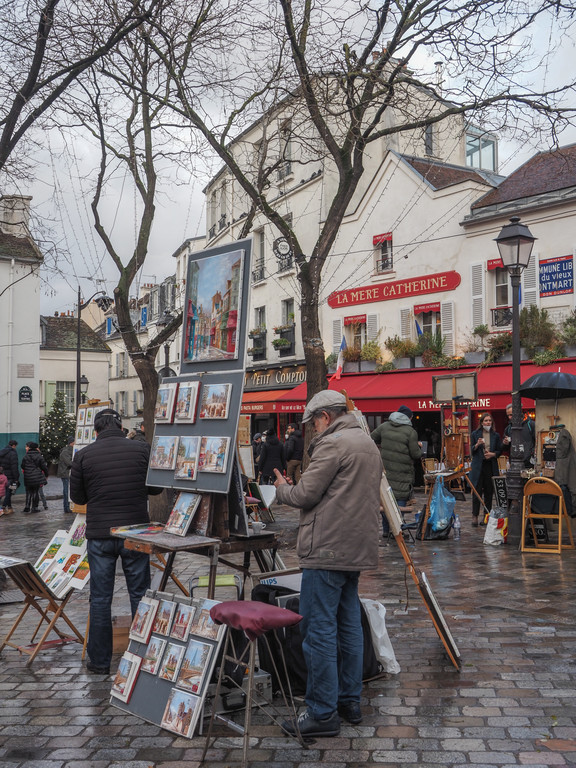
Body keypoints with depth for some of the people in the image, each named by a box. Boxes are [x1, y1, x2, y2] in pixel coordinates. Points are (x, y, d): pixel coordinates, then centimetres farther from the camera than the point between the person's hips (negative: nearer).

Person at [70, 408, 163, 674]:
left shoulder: (84, 455, -3)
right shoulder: (142, 450, -3)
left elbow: (77, 497, 5)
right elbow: (156, 487, 6)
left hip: (99, 535, 0)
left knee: (100, 598, 9)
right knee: (139, 594, 10)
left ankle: (99, 661, 17)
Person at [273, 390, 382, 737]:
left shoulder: (333, 444, -13)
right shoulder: (369, 444, 18)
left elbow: (306, 495, -14)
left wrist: (283, 488, 6)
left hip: (328, 550, -10)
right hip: (358, 549, 10)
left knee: (319, 629, -3)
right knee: (349, 625, 16)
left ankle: (323, 713, 2)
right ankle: (350, 701, 25)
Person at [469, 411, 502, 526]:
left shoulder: (496, 435, 9)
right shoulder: (475, 434, 5)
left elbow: (500, 451, 11)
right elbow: (471, 450, 5)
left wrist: (493, 454, -9)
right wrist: (477, 445, -15)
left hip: (491, 465, 2)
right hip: (478, 466, -2)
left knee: (489, 491, 4)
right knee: (477, 491, -5)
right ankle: (475, 516, 1)